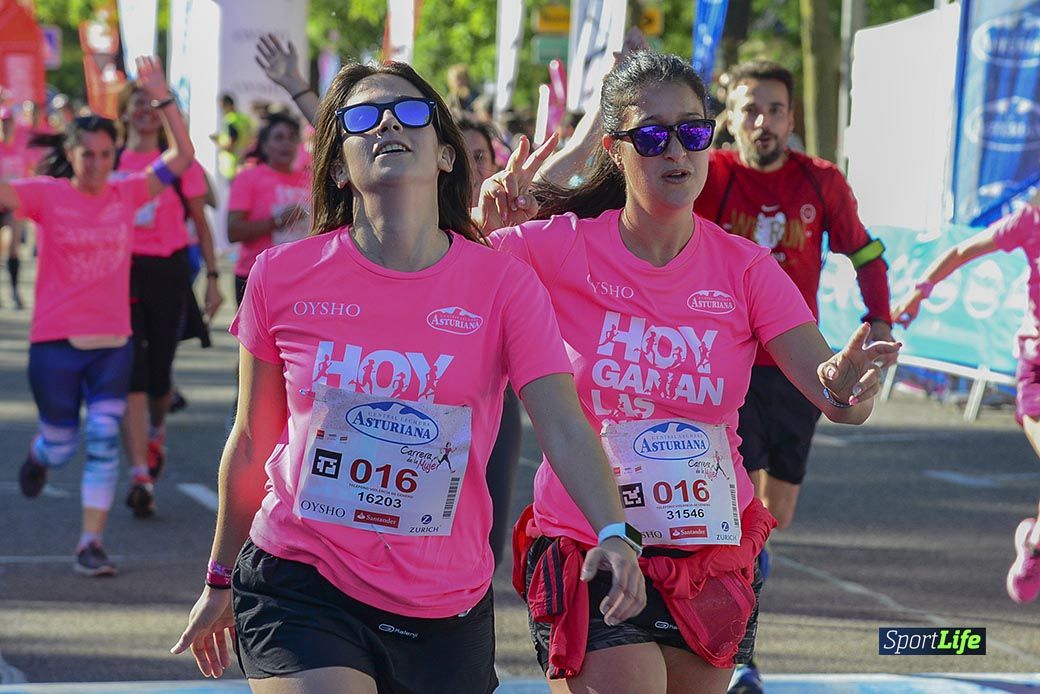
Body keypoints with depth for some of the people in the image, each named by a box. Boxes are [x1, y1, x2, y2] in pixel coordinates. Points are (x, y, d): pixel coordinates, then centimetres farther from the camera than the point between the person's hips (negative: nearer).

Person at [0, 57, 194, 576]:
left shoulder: (126, 194, 2)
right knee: (60, 446, 11)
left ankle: (91, 543, -1)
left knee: (103, 440, -8)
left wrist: (162, 99, -6)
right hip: (56, 343, -2)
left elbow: (182, 156, 3)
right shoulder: (46, 196, -6)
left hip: (112, 342, 2)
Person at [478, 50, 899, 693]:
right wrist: (484, 228, -25)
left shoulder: (743, 267, -1)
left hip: (712, 561, 3)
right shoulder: (562, 249, -6)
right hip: (591, 559, -3)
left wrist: (844, 383, -34)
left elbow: (831, 387, -11)